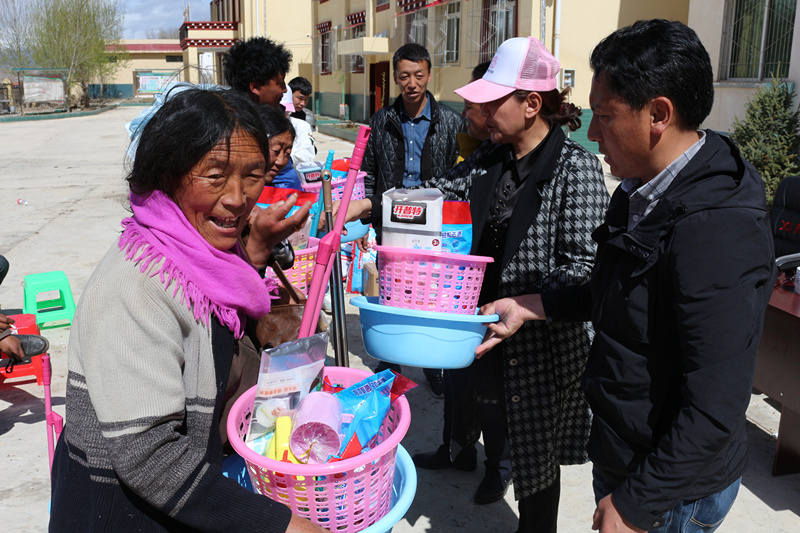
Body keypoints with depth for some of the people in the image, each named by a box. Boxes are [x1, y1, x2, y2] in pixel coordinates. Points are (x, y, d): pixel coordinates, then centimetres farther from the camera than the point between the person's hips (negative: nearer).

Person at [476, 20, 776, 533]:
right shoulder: (642, 193, 0)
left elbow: (715, 409, -28)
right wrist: (531, 307, 5)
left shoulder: (717, 229, -30)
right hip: (620, 453, 8)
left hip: (671, 491, -8)